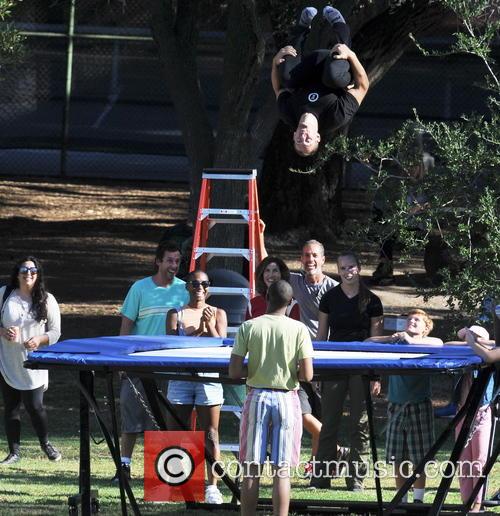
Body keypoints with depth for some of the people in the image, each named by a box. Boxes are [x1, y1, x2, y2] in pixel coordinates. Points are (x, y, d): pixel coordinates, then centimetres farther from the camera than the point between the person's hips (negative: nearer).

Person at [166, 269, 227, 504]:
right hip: (181, 377, 1)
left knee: (210, 434, -2)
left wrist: (210, 325, -14)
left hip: (208, 377, -1)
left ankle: (212, 486, 0)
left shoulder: (218, 314, 8)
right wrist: (196, 331, -14)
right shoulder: (176, 314, 7)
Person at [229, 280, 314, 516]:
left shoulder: (248, 327, -4)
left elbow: (234, 371, -8)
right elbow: (307, 375, -9)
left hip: (257, 398, 0)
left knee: (251, 470, 6)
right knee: (282, 471, 2)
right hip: (286, 399, 0)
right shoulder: (299, 329, -6)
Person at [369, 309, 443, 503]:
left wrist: (412, 341, -19)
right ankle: (401, 500, 12)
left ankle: (418, 499, 4)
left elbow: (438, 343, -19)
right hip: (396, 406, 3)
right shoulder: (397, 344, 10)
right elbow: (369, 342, 8)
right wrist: (389, 339, -5)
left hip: (419, 406, -3)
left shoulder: (425, 344, 2)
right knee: (398, 459, 5)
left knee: (419, 458, -3)